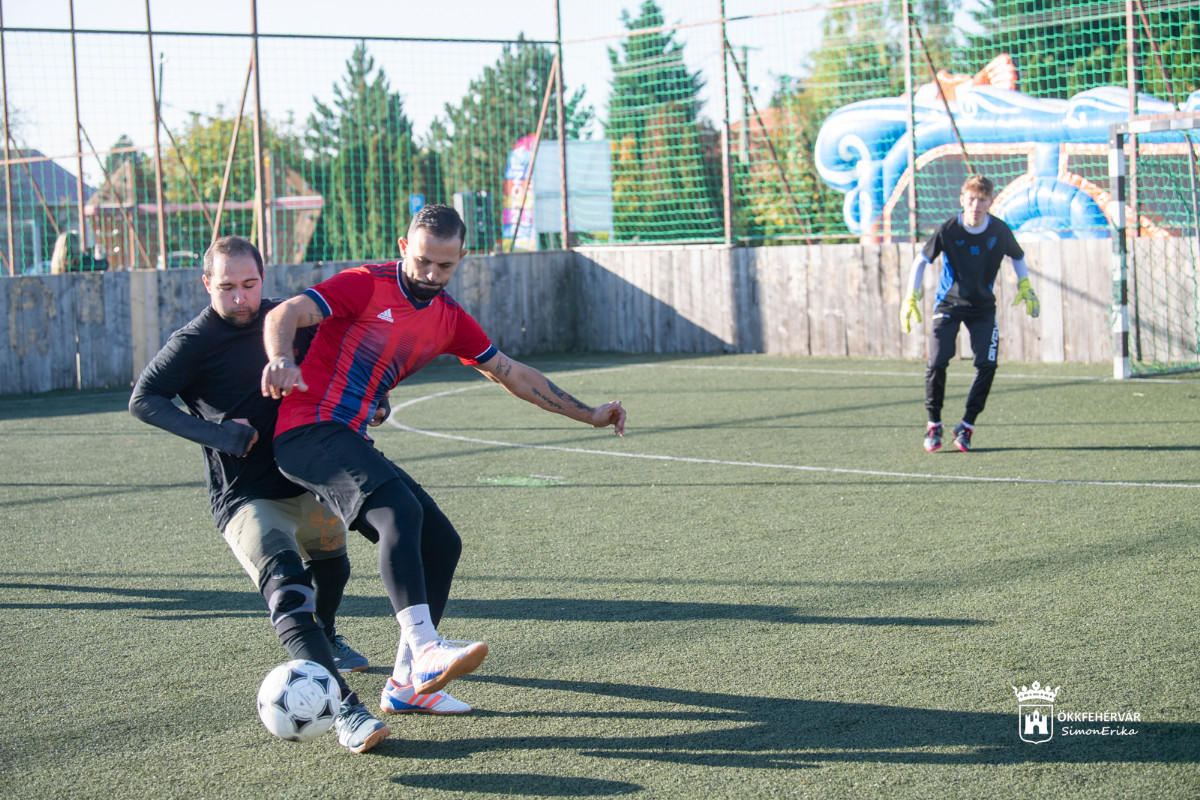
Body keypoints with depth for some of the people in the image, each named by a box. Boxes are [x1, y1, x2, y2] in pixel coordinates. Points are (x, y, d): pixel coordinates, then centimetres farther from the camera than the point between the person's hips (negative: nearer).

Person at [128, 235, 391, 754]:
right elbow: (143, 400, -15)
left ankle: (326, 638, 62)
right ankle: (345, 710, -36)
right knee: (289, 596, -26)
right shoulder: (194, 342, -14)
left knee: (331, 564, 29)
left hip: (305, 482, 7)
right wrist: (216, 433, -23)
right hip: (246, 498, -7)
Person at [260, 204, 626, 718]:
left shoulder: (449, 319, 13)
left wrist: (588, 415, 23)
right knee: (400, 510, -31)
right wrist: (281, 360, -42)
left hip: (351, 443, 8)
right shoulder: (367, 286, -8)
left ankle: (406, 684, 9)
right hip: (308, 432, -8)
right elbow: (284, 315, -19)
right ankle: (425, 651, -42)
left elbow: (512, 374, 22)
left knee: (441, 544, 3)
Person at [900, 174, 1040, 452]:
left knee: (987, 364, -12)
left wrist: (1025, 287, -1)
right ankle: (933, 425, 5)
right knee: (937, 362, -15)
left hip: (983, 307, 2)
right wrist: (911, 298, -11)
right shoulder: (947, 230, -16)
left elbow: (1018, 257, 10)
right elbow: (921, 260, -4)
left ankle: (966, 426, 4)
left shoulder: (1000, 230, -11)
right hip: (948, 304, -2)